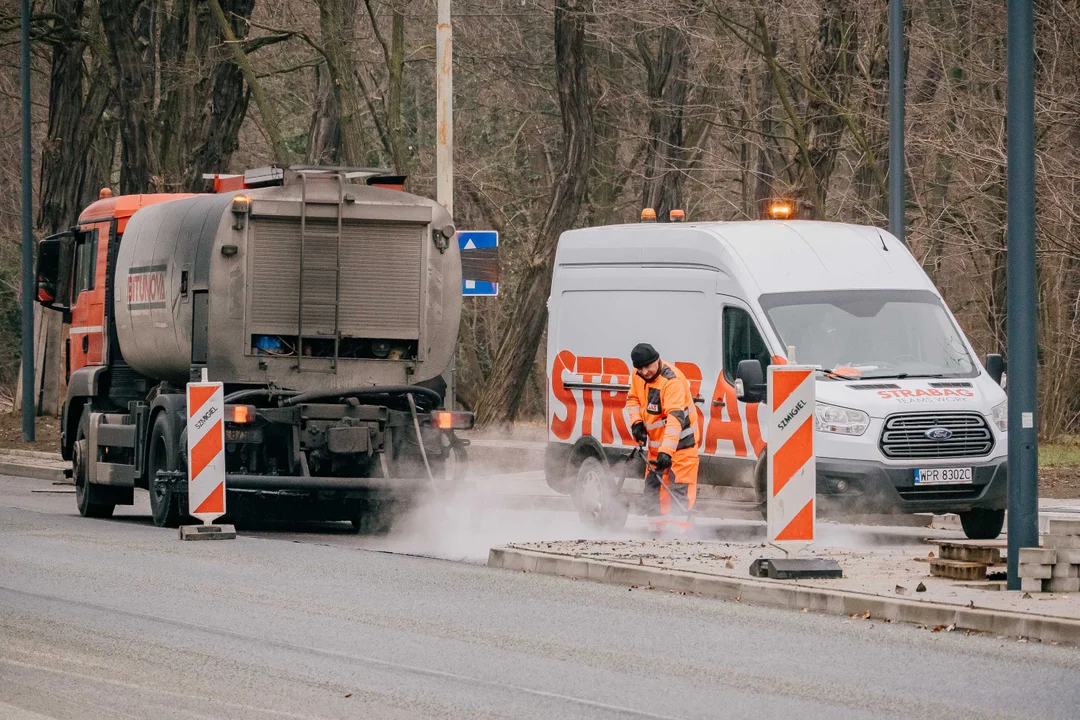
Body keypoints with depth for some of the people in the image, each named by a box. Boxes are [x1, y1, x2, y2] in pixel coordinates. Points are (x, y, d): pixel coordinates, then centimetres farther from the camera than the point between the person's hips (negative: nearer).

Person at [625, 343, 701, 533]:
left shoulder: (672, 380, -29)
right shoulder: (638, 376, -4)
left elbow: (675, 418, -37)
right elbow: (633, 398, 16)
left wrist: (666, 451, -46)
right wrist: (636, 422, -4)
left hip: (680, 440, -8)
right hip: (655, 440, 8)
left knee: (679, 488, -13)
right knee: (652, 485, 10)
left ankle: (676, 530, -17)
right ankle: (657, 529, 18)